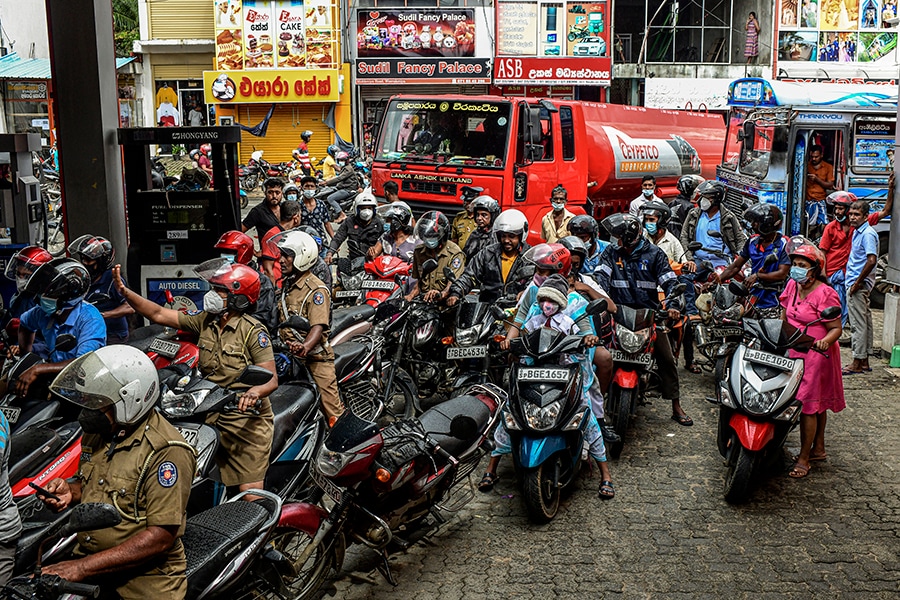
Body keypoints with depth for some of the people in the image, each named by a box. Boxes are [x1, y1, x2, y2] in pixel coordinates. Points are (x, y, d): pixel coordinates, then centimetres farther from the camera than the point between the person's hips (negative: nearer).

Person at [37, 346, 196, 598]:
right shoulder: (97, 434, 7)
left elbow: (162, 537, -20)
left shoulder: (167, 451, -17)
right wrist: (70, 491, 3)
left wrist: (82, 567, -21)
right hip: (88, 564, 6)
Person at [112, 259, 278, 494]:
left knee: (250, 491, -10)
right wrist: (125, 291, -2)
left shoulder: (253, 330, -11)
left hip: (245, 414, -6)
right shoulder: (205, 320, 7)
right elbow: (158, 314, 7)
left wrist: (255, 391, -37)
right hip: (210, 411, 6)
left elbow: (271, 379, -15)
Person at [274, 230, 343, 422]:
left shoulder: (316, 289, -11)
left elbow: (319, 327, -23)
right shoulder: (286, 285, 16)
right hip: (289, 357, 7)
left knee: (334, 413, -9)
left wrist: (305, 347, -40)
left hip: (315, 358, -7)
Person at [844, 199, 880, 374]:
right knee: (864, 322, 13)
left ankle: (857, 363, -3)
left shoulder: (868, 234, -16)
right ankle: (864, 361, 19)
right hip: (854, 283, 10)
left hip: (858, 284, -10)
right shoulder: (857, 232, 15)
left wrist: (857, 283, -21)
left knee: (858, 324, -6)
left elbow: (871, 260, -26)